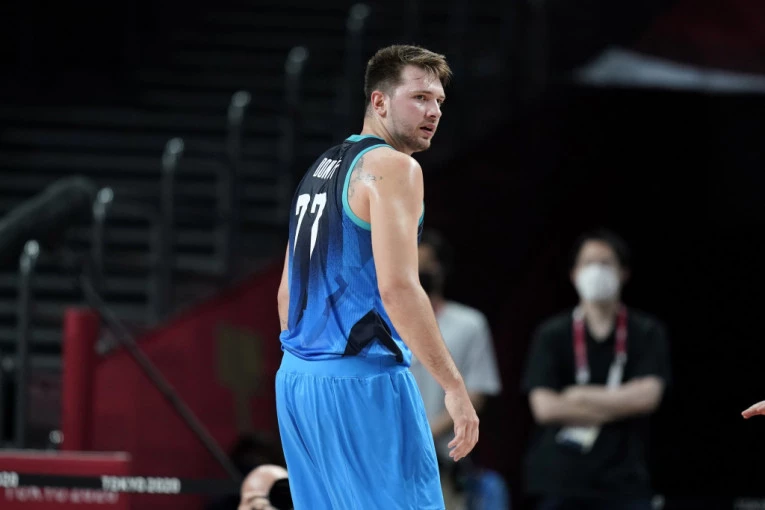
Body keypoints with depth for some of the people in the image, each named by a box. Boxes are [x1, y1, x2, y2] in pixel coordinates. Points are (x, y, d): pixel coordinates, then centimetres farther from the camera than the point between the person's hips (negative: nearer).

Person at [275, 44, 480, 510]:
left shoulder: (321, 169, 18)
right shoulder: (393, 166, -10)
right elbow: (397, 287, -20)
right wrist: (454, 385, -18)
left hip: (298, 378, 9)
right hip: (362, 382, -9)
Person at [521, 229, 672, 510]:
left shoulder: (647, 333, 4)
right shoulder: (552, 335, 3)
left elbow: (648, 395, -9)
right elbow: (544, 407, -7)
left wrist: (580, 397, -6)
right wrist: (620, 406, -6)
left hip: (624, 484, 0)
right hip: (561, 481, 0)